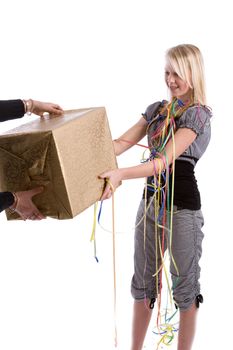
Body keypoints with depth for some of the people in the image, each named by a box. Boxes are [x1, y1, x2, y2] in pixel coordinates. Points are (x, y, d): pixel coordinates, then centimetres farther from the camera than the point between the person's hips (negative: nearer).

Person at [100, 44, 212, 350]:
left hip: (181, 207, -6)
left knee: (184, 284, 8)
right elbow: (123, 143, 3)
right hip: (150, 201, 7)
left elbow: (164, 161, -25)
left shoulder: (199, 114, -12)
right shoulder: (157, 109, 8)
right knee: (143, 282, 16)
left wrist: (121, 175, -38)